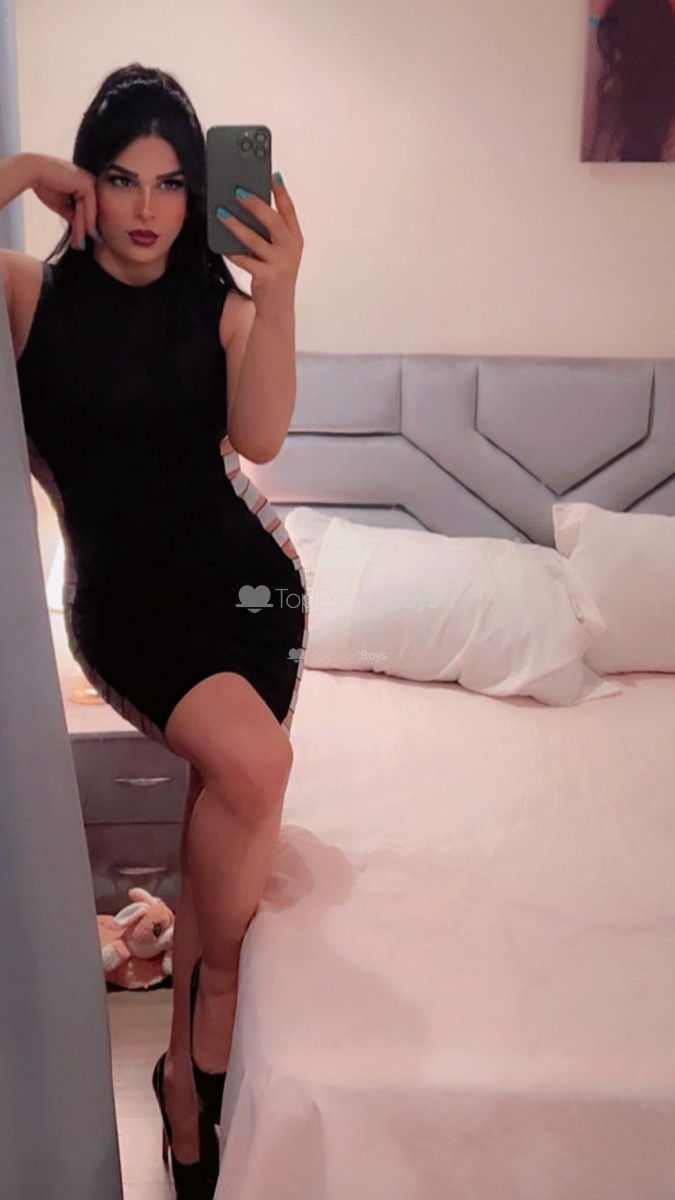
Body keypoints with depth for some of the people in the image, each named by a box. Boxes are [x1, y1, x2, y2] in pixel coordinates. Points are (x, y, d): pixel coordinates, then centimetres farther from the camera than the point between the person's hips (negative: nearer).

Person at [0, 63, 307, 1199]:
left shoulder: (218, 306, 3)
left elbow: (257, 437, -15)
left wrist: (278, 293, -25)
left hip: (241, 574, 2)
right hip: (122, 593, -2)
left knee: (229, 790, -17)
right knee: (252, 764, -27)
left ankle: (186, 1062, 6)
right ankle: (214, 999, 0)